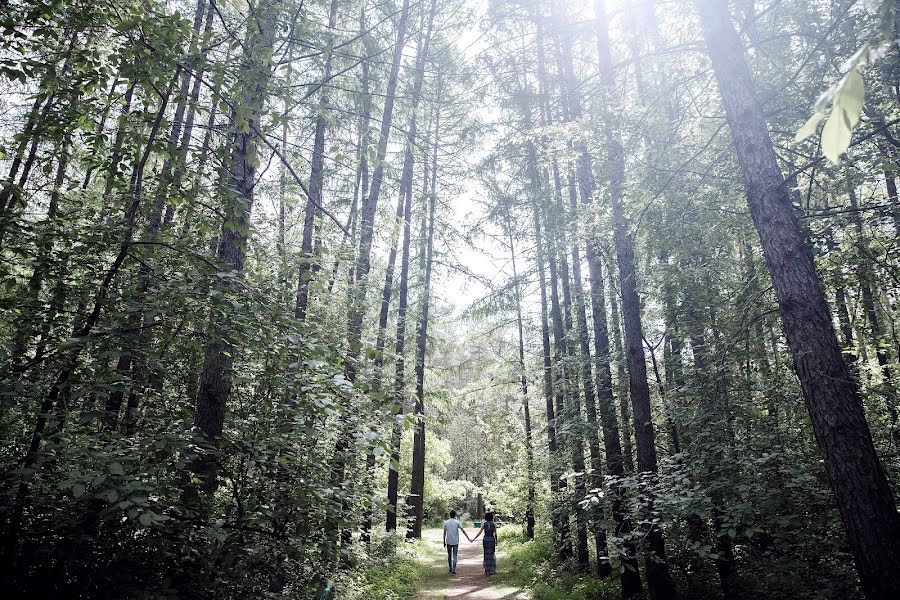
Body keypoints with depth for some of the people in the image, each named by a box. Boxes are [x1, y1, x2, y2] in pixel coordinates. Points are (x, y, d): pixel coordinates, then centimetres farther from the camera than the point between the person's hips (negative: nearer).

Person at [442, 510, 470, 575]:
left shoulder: (446, 522, 0)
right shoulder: (457, 522, -6)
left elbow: (444, 533, 3)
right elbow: (463, 531, -6)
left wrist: (444, 542, 10)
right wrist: (468, 538, -1)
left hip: (448, 542, 2)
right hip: (455, 542, -2)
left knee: (449, 555, 16)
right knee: (455, 556, 4)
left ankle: (450, 569, 24)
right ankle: (453, 570, -1)